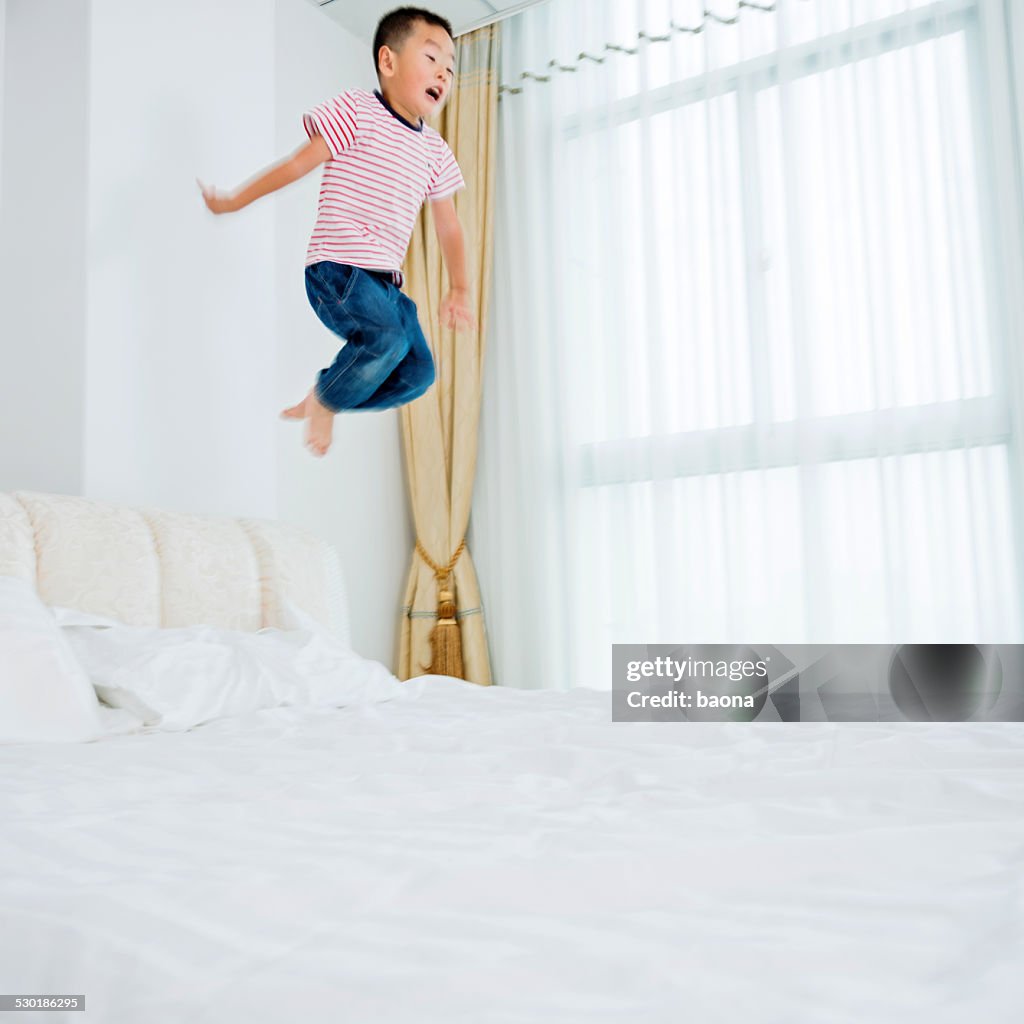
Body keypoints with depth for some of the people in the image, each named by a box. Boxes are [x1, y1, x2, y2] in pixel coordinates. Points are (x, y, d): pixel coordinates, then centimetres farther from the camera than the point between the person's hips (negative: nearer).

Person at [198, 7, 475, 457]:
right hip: (336, 266, -7)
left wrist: (459, 289, 12)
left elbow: (448, 225, 19)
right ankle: (324, 399, 0)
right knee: (386, 339, -29)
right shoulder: (357, 111, -2)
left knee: (417, 373, -3)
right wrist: (235, 201, 4)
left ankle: (323, 398, 16)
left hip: (386, 280, 7)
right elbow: (297, 164, 0)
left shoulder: (436, 151, 15)